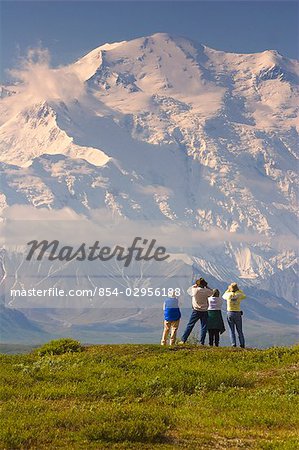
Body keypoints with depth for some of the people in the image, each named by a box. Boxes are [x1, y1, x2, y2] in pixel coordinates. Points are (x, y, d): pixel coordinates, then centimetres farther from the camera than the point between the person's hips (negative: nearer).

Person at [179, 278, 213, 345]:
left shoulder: (194, 290, -6)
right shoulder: (206, 291, -4)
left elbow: (188, 290, 15)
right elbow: (211, 292, 18)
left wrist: (194, 286, 17)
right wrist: (206, 286, 14)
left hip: (196, 311, -1)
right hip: (204, 311, 1)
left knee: (190, 325, 4)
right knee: (203, 327, 6)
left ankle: (183, 340, 2)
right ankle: (202, 343, 3)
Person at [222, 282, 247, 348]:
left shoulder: (228, 294, -5)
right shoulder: (239, 295, -5)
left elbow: (224, 296, 19)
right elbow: (244, 296, 19)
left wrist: (228, 290, 24)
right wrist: (238, 290, 19)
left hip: (230, 313, 0)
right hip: (238, 314, 0)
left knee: (232, 330, 6)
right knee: (239, 330, 10)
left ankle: (233, 344, -3)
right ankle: (242, 344, 8)